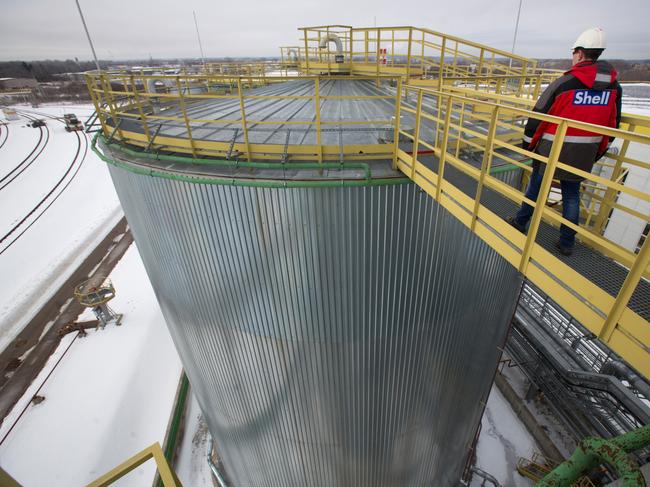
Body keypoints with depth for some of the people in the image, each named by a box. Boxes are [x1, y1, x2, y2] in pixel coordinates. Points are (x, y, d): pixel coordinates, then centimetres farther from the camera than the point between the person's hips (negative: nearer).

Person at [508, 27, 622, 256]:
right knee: (572, 194, 13)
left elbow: (538, 115, -10)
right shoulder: (614, 87, 3)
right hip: (583, 156, 5)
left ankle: (520, 222, 28)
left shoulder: (564, 83, -12)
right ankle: (567, 242, 20)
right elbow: (612, 125, 9)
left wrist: (528, 144, 4)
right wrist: (598, 152, 21)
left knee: (536, 186, 12)